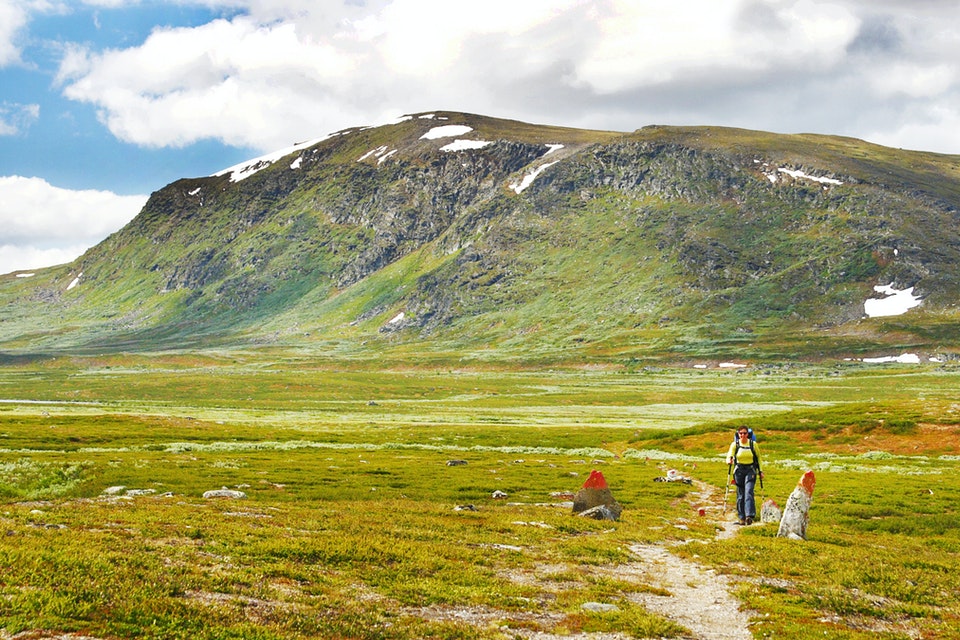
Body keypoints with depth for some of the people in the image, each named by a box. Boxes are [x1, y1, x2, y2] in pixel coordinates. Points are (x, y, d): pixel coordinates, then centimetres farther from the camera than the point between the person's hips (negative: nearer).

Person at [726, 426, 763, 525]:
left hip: (751, 470, -1)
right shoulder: (735, 444, 0)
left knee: (749, 492, -16)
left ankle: (749, 516, -24)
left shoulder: (753, 444, 0)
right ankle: (742, 518, 12)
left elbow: (758, 457, 12)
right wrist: (729, 460, -34)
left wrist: (760, 471, 10)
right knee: (740, 494, 4)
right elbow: (730, 455, -10)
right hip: (739, 470, 1)